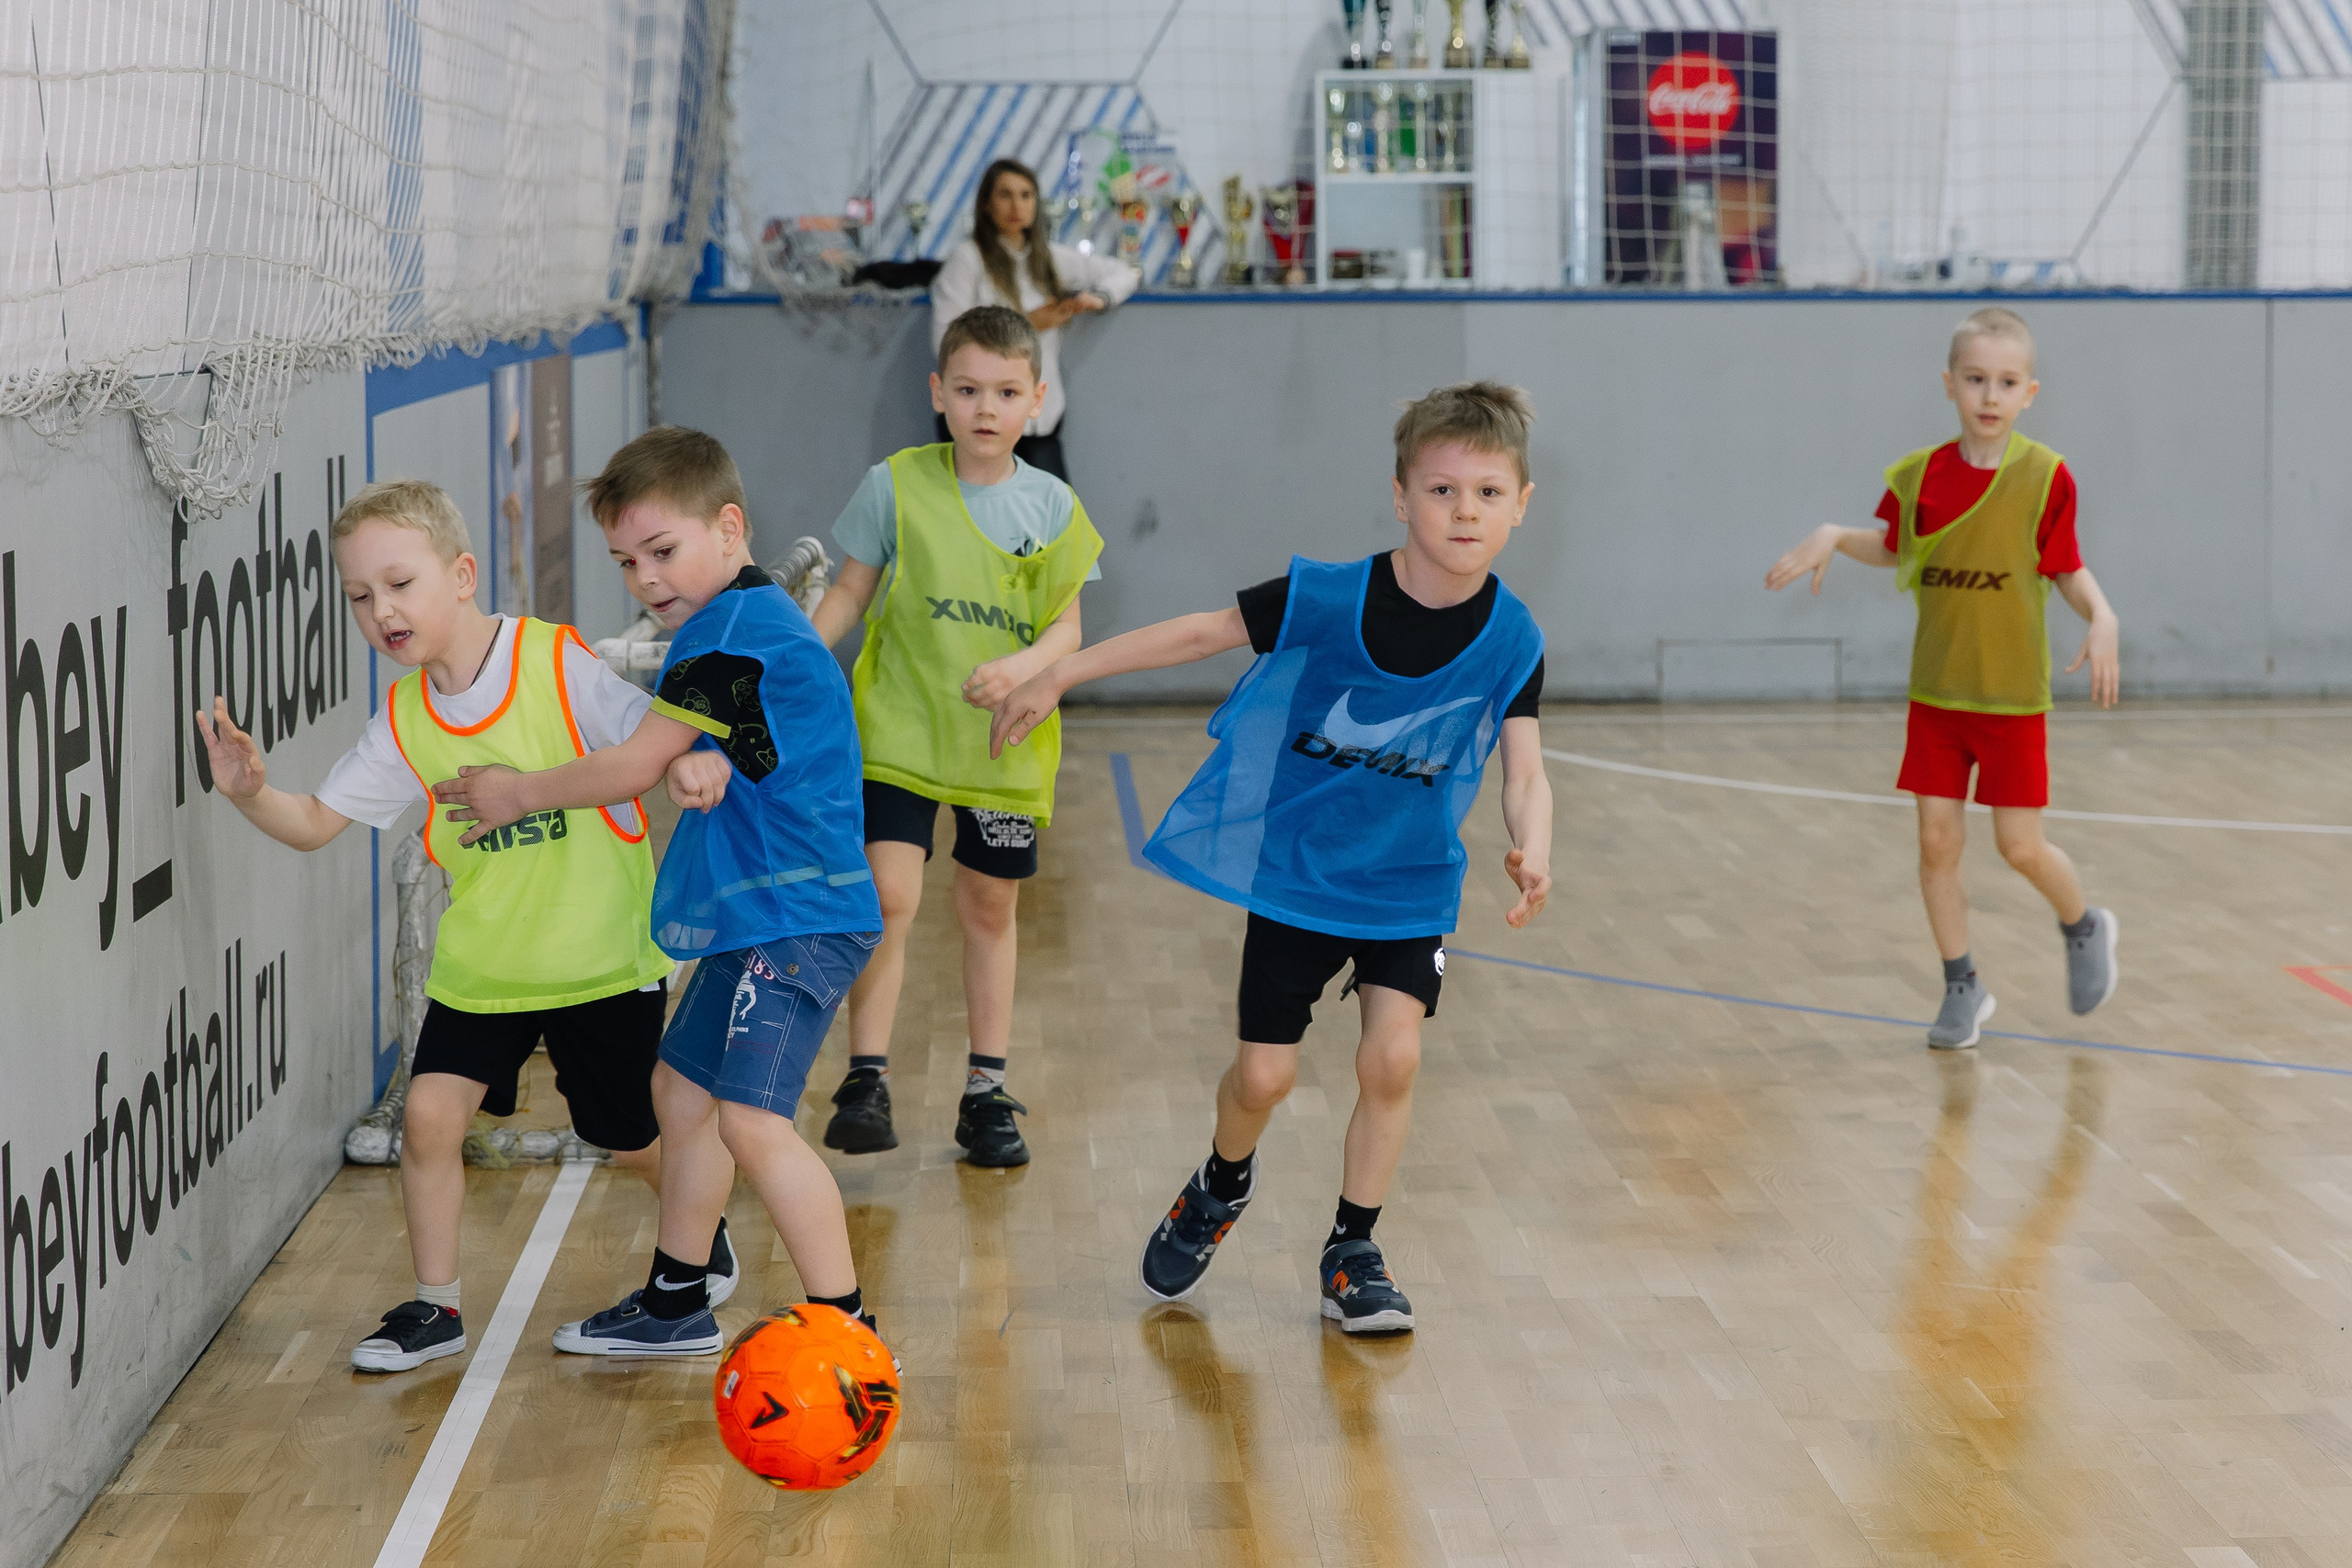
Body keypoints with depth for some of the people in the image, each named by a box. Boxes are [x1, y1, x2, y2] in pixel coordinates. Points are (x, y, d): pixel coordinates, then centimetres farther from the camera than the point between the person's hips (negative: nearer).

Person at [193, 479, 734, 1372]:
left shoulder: (559, 664, -16)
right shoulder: (404, 722, -2)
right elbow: (317, 823, 1)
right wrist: (251, 794, -20)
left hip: (600, 954, -4)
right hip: (480, 961, 4)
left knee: (633, 1140, 9)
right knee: (429, 1115, -9)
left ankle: (702, 1233, 41)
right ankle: (434, 1307, 8)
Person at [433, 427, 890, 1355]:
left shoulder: (734, 626, -16)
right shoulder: (742, 623, 16)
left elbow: (635, 765, -15)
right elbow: (691, 758, 10)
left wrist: (520, 795, -1)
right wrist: (691, 763, -16)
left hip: (794, 919, -12)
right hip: (750, 919, 12)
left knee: (753, 1120, -19)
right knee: (683, 1088, 21)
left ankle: (846, 1330, -15)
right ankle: (675, 1306, 35)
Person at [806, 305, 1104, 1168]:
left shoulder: (1052, 506, 0)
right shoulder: (896, 486, -5)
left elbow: (1067, 626, 2)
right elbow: (850, 593, 3)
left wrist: (1025, 664, -18)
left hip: (1005, 745, 2)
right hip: (898, 732, -2)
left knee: (991, 909, 12)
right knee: (889, 897, -16)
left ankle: (986, 1092, 23)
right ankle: (866, 1080, -9)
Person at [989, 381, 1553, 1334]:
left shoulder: (1511, 641, -13)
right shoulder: (1327, 599, -18)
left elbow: (1524, 770, -13)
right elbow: (1205, 632, -8)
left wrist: (1530, 850, -35)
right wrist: (1058, 675, -6)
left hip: (1409, 885, 1)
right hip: (1295, 871, -1)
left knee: (1391, 1056, -14)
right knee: (1264, 1076, 1)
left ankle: (1352, 1254, 7)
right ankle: (1220, 1189, 35)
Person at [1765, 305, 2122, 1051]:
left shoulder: (2044, 476, -9)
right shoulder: (1920, 476, -1)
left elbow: (2067, 569, -2)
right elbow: (1893, 549, 16)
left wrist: (2101, 618, -20)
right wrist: (1831, 537, 0)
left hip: (2013, 693, -3)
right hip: (1936, 689, 3)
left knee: (2021, 846, -1)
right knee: (1937, 841, 2)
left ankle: (2084, 928, 30)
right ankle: (1962, 988, 16)